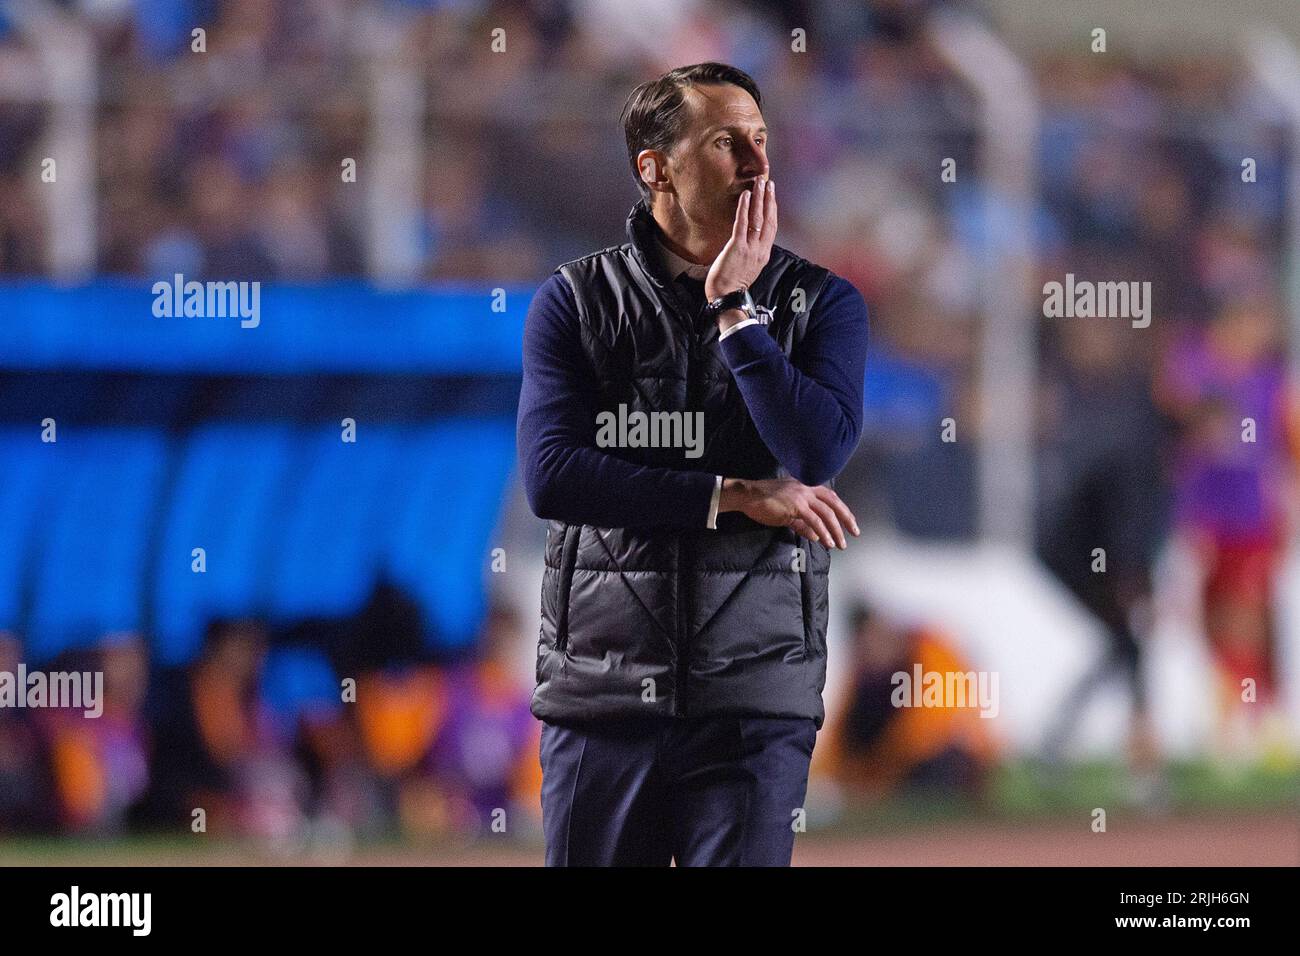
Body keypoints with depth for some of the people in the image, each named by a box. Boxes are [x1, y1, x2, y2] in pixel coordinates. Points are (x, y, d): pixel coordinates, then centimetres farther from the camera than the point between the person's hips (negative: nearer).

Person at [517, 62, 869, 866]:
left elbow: (819, 452, -12)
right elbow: (551, 475, -9)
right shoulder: (577, 300, 5)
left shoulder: (820, 303, 6)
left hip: (754, 702, 0)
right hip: (603, 694, 0)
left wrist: (734, 310, -10)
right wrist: (736, 497, -12)